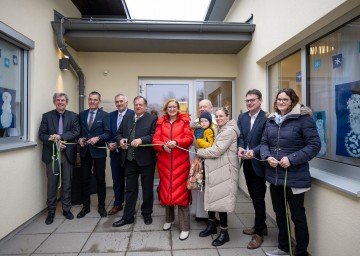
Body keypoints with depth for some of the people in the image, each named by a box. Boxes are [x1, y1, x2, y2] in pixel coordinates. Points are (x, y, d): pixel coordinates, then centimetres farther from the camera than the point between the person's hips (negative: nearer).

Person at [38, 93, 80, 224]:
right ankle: (51, 211, 21)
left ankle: (66, 209, 22)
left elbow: (76, 132, -6)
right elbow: (42, 134, 0)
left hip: (68, 154, 0)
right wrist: (54, 143, -15)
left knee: (67, 183, 8)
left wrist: (60, 136, -19)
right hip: (52, 153, 0)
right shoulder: (46, 116, 6)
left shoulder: (73, 116, 5)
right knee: (52, 184, 7)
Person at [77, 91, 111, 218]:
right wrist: (79, 139, -8)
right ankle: (85, 206, 23)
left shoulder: (105, 115, -1)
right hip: (85, 151, 3)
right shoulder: (82, 114, 10)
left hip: (98, 151, -3)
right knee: (85, 179, 8)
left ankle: (101, 206, 21)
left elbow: (108, 133, -7)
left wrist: (97, 138, -23)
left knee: (100, 179, 6)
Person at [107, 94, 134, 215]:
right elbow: (108, 132, 10)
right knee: (117, 180, 14)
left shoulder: (133, 114, -8)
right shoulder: (111, 115, 9)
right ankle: (118, 204, 30)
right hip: (115, 152, 5)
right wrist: (110, 143, -6)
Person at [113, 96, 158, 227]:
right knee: (130, 189, 13)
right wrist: (120, 140, -6)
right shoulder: (126, 119, 13)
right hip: (129, 160, 4)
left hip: (145, 159, -4)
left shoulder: (152, 119, -4)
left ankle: (147, 214, 29)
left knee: (147, 189, 11)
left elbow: (155, 136, -13)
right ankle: (128, 217, 24)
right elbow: (118, 133, 15)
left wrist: (141, 140, -26)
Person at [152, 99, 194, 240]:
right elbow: (155, 140, 2)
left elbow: (189, 138, -6)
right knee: (166, 189, 11)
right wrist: (163, 145, -19)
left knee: (181, 191, -3)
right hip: (164, 161, 3)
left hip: (180, 161, -3)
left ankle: (184, 227, 8)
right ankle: (169, 219, 34)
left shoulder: (184, 121, 4)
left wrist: (176, 142, -22)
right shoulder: (161, 122, 11)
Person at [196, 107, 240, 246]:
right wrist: (203, 151, -1)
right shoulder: (220, 130, 18)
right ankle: (212, 225, 32)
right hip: (215, 169, 9)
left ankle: (224, 232, 14)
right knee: (212, 197, 15)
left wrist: (200, 152, -9)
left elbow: (216, 151, -20)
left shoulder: (229, 131, -14)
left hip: (224, 170, -9)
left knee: (220, 199, -2)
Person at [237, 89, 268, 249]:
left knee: (258, 198, 4)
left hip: (259, 163, -6)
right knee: (253, 196, 18)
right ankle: (261, 226, 36)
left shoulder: (267, 118, -13)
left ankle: (259, 233, 20)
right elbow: (239, 136, 4)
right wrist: (240, 148, -15)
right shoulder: (242, 117, 8)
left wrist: (254, 152, -30)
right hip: (246, 163, 7)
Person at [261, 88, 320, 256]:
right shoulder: (271, 120, 8)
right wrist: (267, 157, -10)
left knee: (297, 216, 8)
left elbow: (314, 145, -13)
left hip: (295, 177, -6)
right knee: (279, 213, 20)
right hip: (275, 176, 6)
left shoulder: (303, 118, -10)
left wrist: (292, 159, -21)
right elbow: (264, 142, 9)